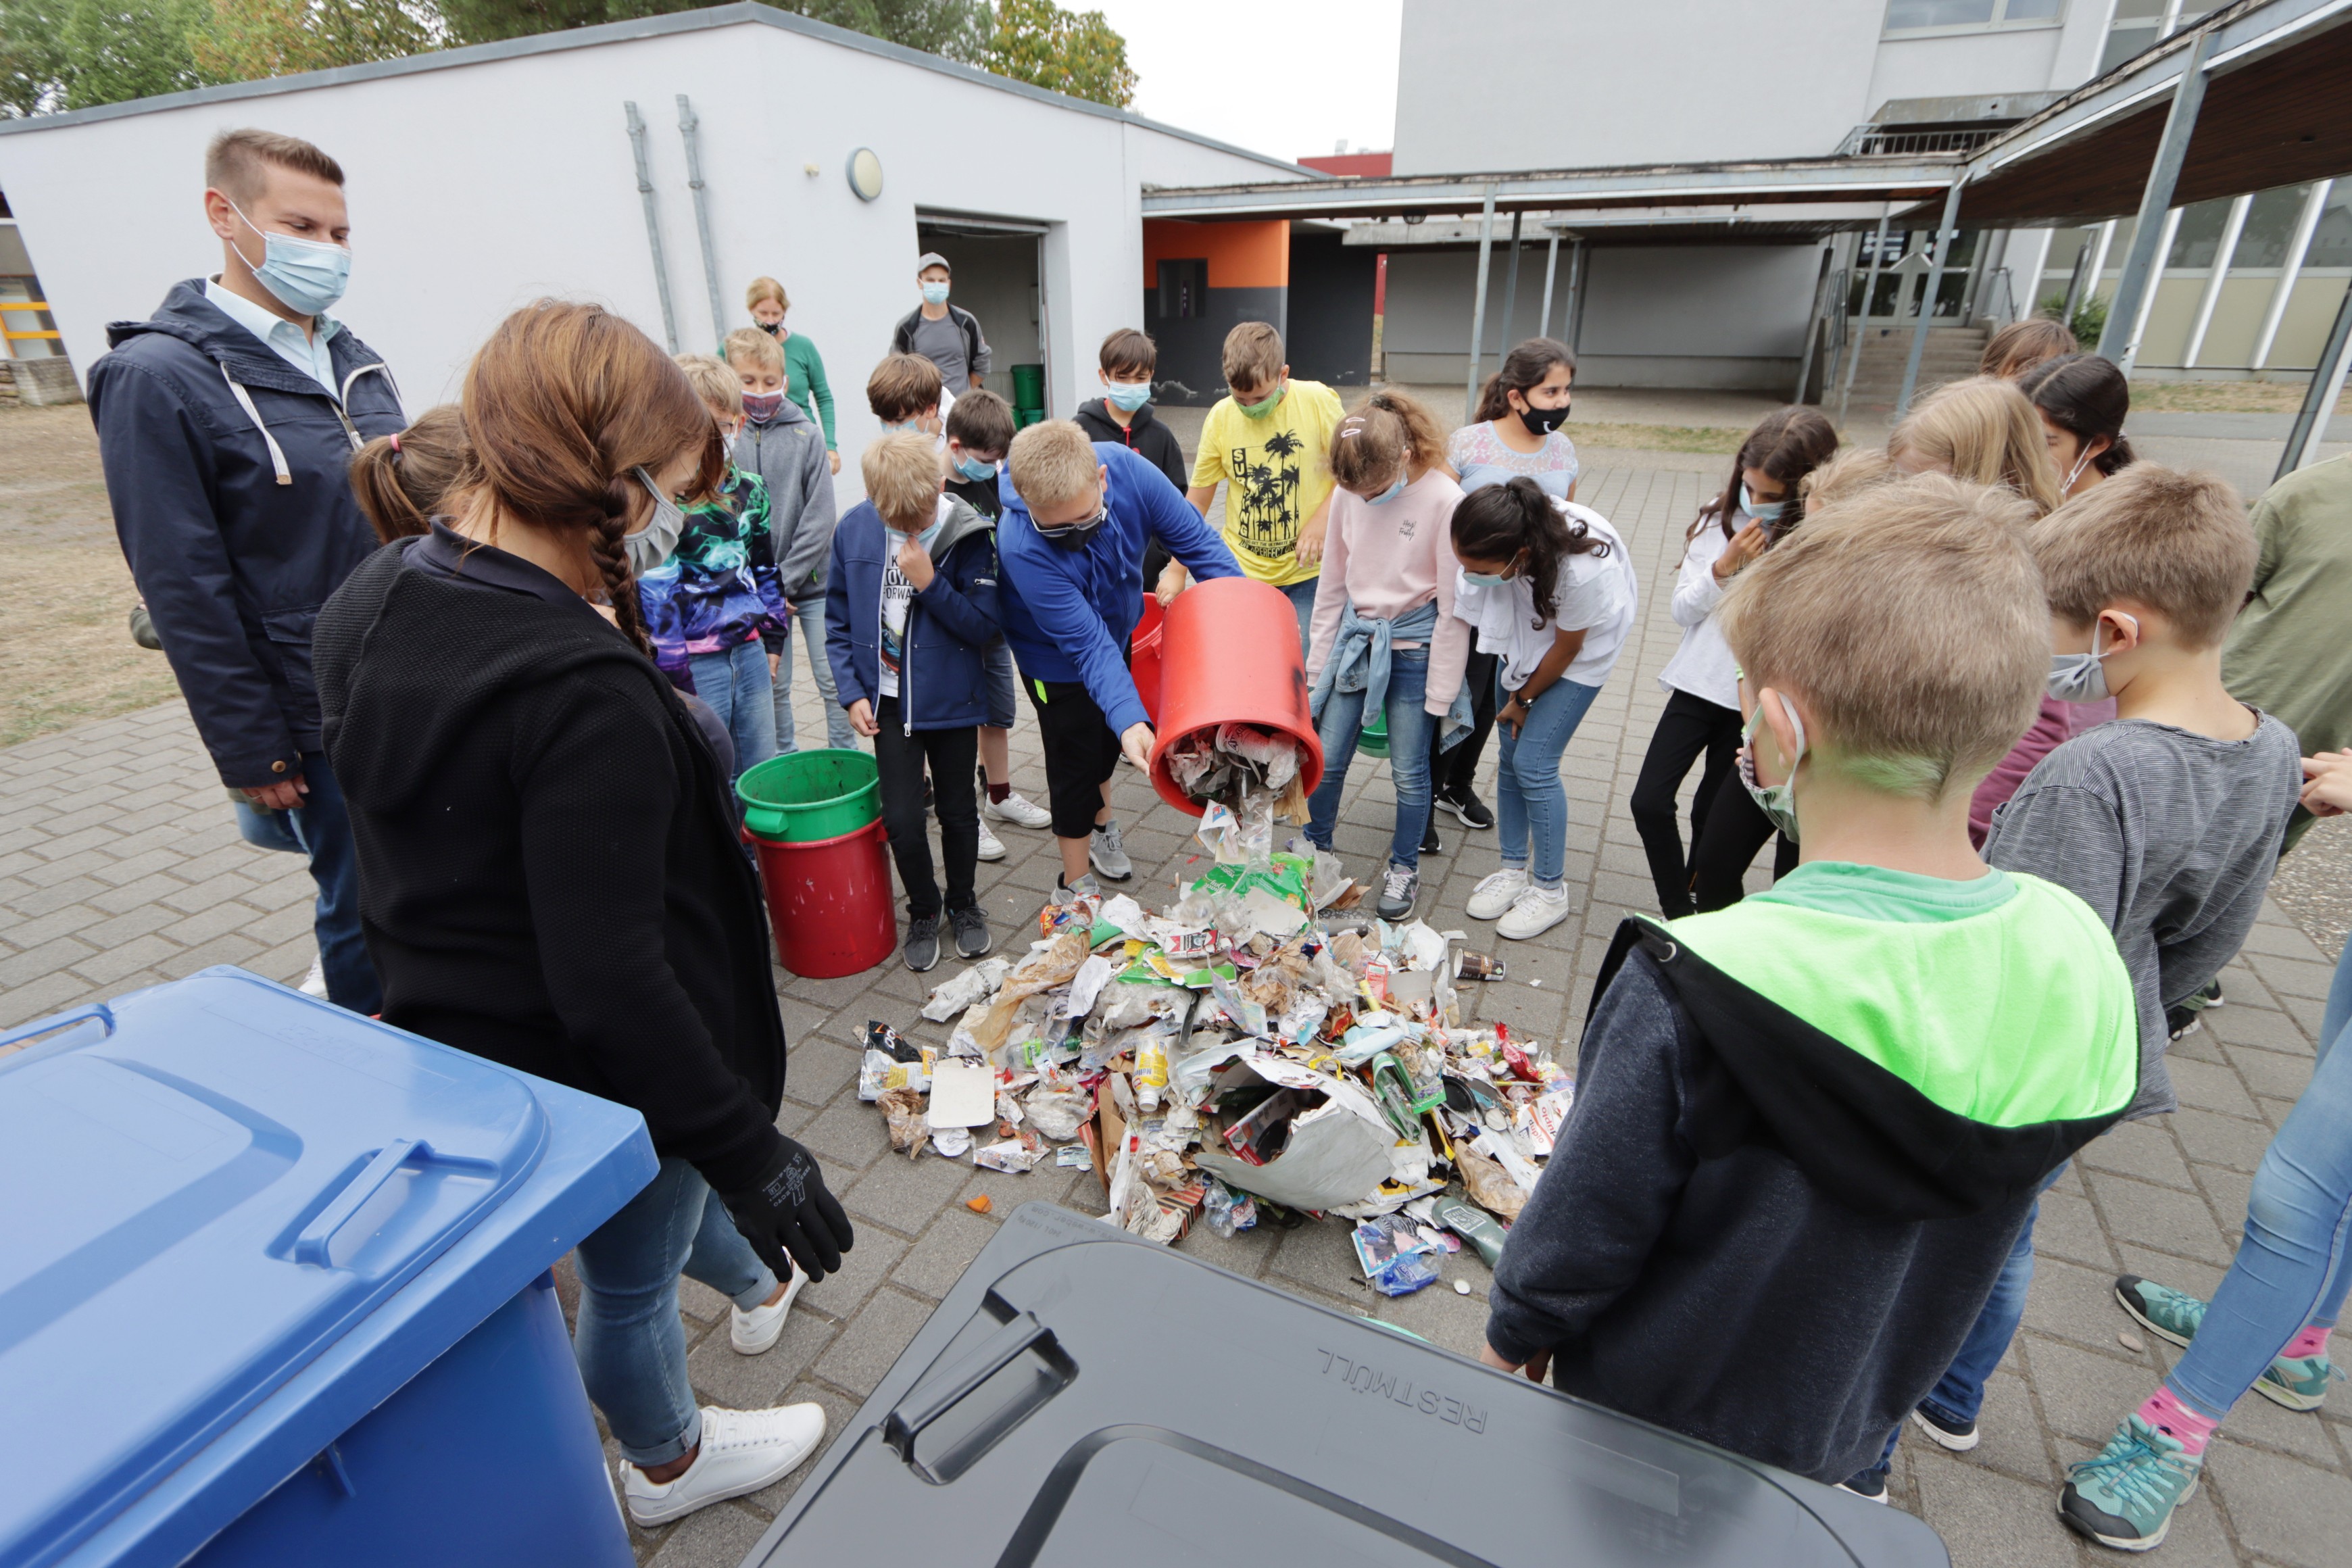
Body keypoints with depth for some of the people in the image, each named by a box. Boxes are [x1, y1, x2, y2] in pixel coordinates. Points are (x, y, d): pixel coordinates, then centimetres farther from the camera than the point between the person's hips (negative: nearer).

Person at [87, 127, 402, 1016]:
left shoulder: (351, 358, 10)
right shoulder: (157, 376, -9)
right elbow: (185, 593, -11)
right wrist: (251, 751, -11)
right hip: (324, 719, -6)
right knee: (364, 912, 6)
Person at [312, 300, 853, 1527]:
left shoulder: (365, 607, -4)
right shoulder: (584, 694, -33)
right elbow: (611, 976, -32)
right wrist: (749, 1152, -24)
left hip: (455, 1040, 8)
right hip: (602, 1071, -8)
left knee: (671, 1190, 33)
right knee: (629, 1282, 20)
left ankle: (757, 1281, 63)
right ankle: (671, 1465, 50)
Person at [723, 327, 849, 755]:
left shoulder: (807, 436, -5)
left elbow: (820, 518, -8)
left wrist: (785, 579, -12)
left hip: (812, 581, -1)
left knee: (833, 681, 6)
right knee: (773, 685, 11)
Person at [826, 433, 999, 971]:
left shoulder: (969, 534, -14)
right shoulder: (854, 529, -5)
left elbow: (985, 625, -13)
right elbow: (838, 619, 4)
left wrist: (930, 583, -25)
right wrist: (853, 690, -2)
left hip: (951, 700, -1)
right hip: (889, 701, 2)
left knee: (959, 810, 13)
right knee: (901, 818, 1)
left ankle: (963, 903, 38)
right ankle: (923, 910, 27)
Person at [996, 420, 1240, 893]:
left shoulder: (1128, 469, -30)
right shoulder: (1021, 547, -41)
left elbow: (1195, 539, -19)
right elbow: (1087, 644, -39)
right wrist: (1130, 719, -50)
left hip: (1122, 627, 5)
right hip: (1061, 660, -5)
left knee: (1107, 743, 26)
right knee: (1077, 764, 7)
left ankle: (1100, 824, 54)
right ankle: (1076, 886, 28)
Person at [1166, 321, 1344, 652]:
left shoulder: (1318, 401, -8)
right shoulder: (1220, 418, -3)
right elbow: (1196, 500, 3)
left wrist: (1321, 520, -16)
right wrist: (1176, 570, -1)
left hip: (1307, 571, -1)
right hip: (1241, 572, 1)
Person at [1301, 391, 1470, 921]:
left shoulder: (1444, 500, -16)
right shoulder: (1348, 492, -4)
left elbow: (1453, 606, -12)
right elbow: (1333, 582, 7)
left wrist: (1441, 692, -9)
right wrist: (1318, 663, 9)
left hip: (1413, 645, -4)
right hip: (1355, 637, 4)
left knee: (1409, 771, 6)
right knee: (1326, 759, 7)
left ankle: (1404, 869, 28)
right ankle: (1313, 851, 30)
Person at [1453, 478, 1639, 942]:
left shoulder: (1582, 571, -40)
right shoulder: (1488, 538, -28)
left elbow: (1567, 648, -21)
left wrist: (1523, 699, -6)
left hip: (1581, 649, -5)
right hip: (1522, 634, 5)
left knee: (1533, 764, -8)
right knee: (1511, 756, 7)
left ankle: (1550, 890, 8)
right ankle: (1514, 868, 23)